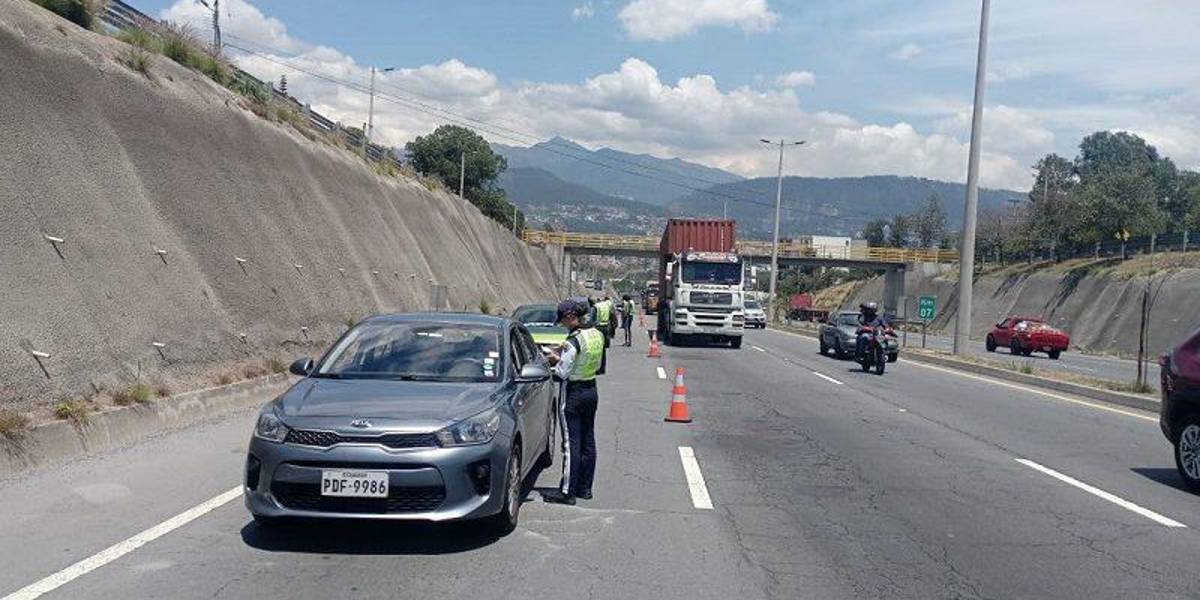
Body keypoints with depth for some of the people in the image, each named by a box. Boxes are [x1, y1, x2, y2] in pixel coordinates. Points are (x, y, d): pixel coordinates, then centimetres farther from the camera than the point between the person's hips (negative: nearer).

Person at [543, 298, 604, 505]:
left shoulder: (574, 341, -21)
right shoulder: (598, 335, 3)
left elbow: (562, 373, -20)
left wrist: (556, 361, 1)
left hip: (573, 393, -8)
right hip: (591, 391, 8)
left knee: (571, 443, -3)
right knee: (588, 441, 13)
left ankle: (567, 492, 3)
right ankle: (584, 487, 22)